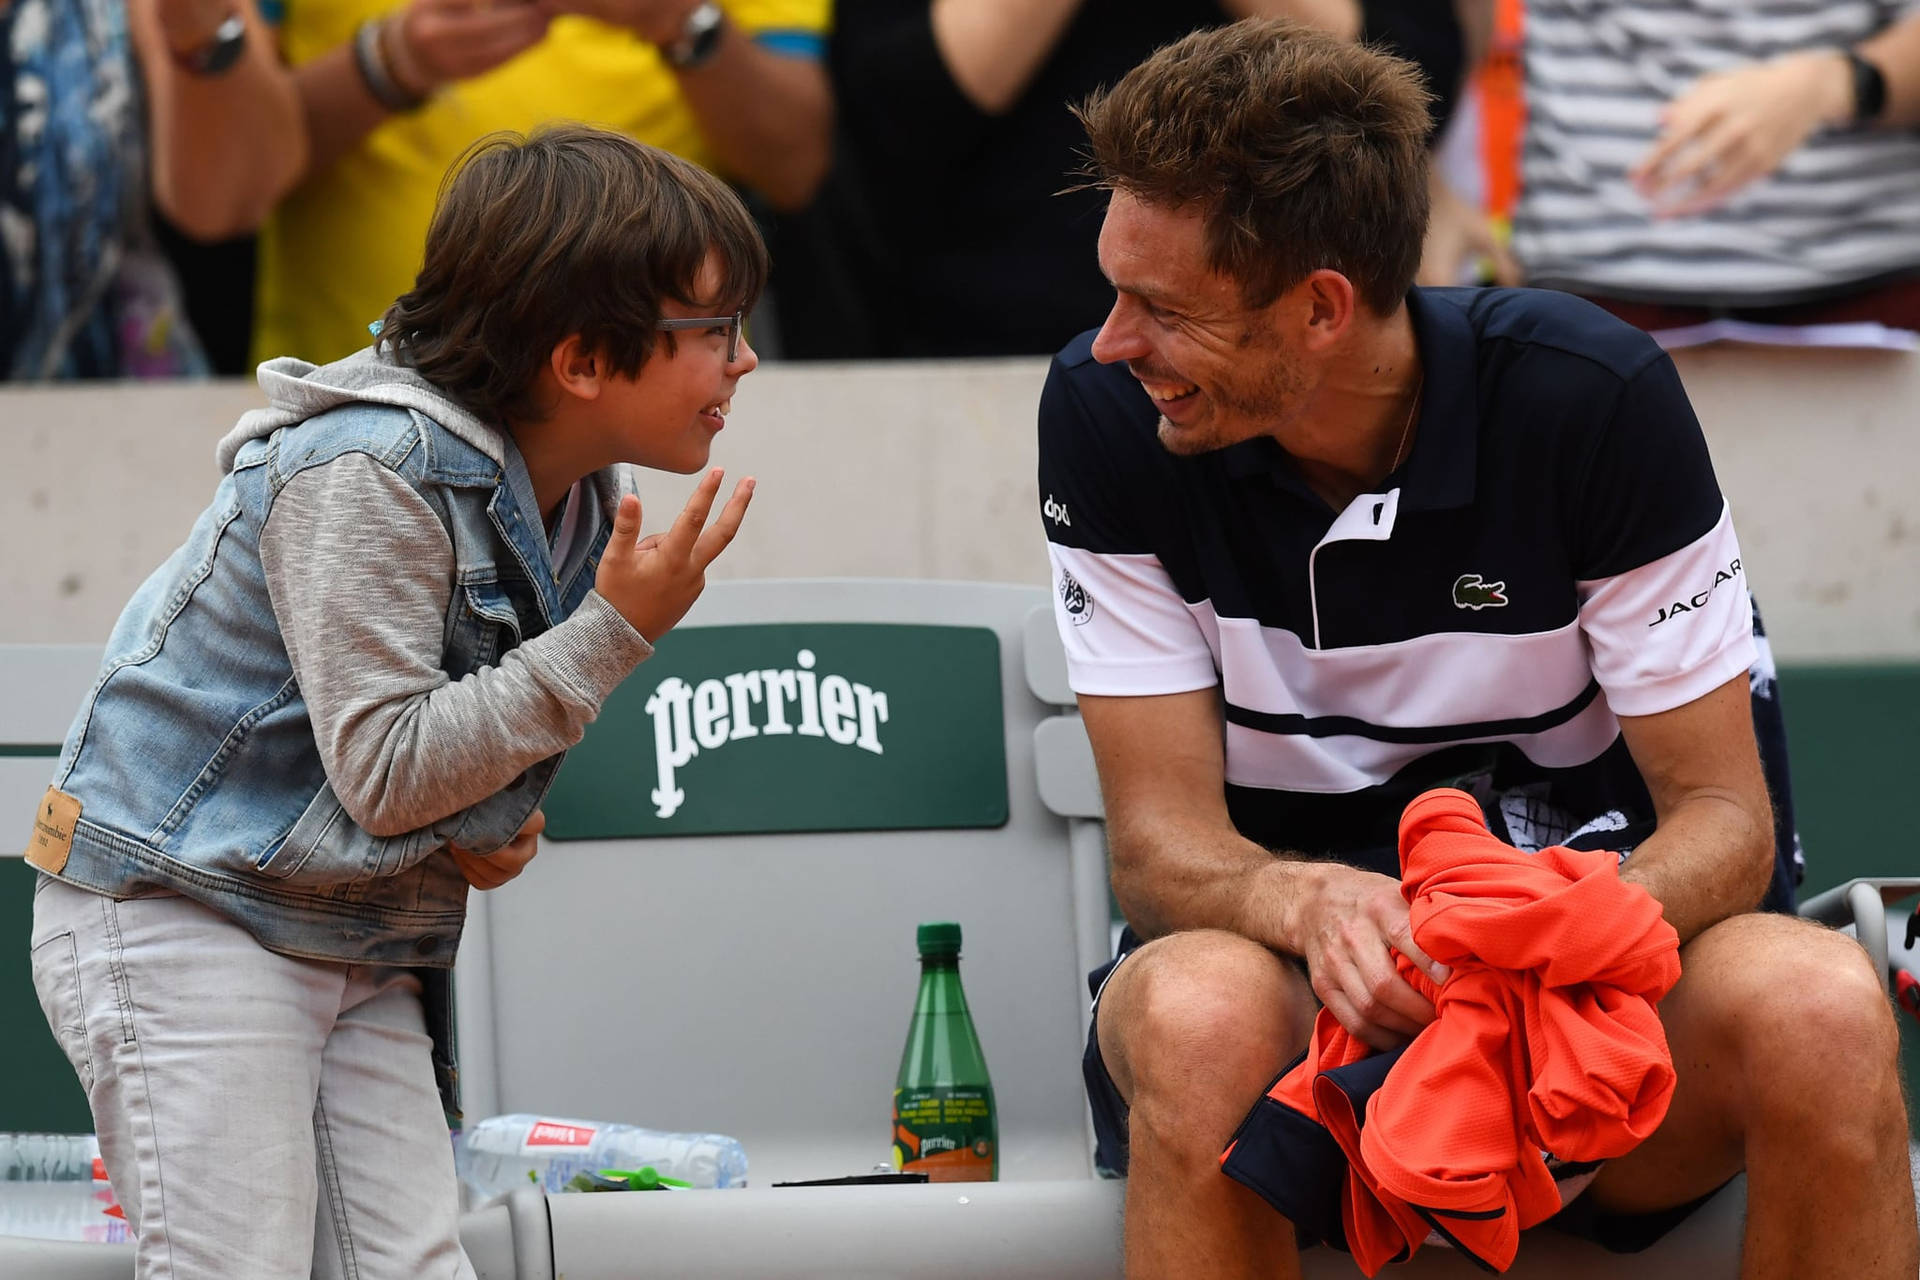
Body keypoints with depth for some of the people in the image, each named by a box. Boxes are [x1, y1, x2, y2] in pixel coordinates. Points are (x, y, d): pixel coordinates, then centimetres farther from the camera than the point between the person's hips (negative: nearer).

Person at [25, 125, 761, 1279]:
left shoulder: (589, 501, 6)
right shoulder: (367, 473, -21)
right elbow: (384, 773, -23)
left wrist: (494, 826, -3)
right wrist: (616, 632, -22)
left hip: (361, 953, 8)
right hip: (180, 915, -8)